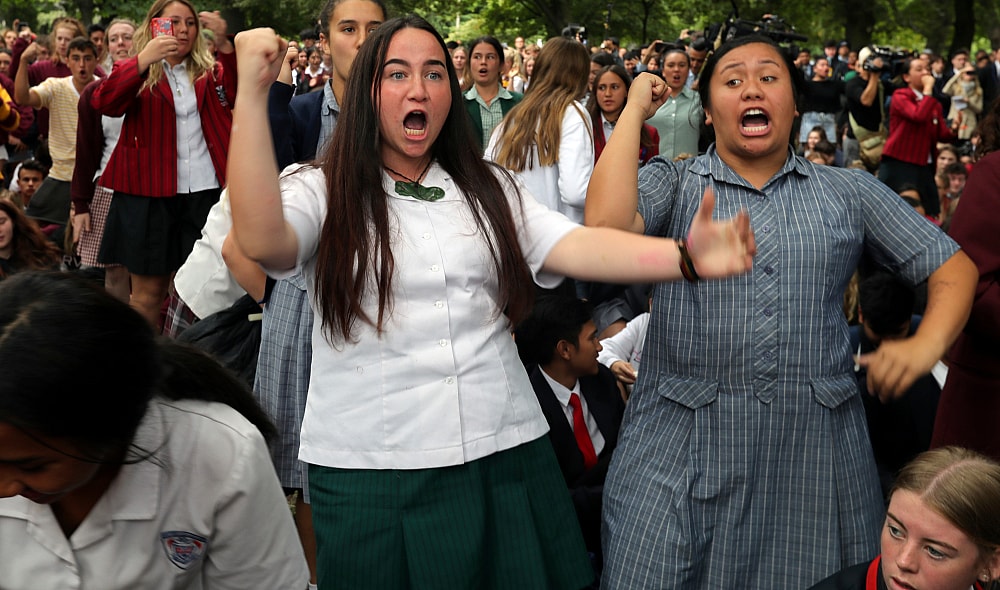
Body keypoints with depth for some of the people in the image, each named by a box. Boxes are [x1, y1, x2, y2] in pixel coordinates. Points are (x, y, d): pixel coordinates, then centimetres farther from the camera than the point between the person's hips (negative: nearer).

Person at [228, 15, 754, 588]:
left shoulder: (488, 189, 9)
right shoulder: (322, 191, 0)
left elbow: (575, 246, -6)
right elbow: (262, 239, -22)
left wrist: (685, 256, -25)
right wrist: (253, 90, -25)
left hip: (506, 456, 3)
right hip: (372, 474, -3)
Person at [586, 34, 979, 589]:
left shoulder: (849, 191, 11)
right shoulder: (672, 183, 6)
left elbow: (952, 267, 14)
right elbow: (606, 225, -15)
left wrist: (926, 345, -6)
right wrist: (635, 108, -4)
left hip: (816, 450, 2)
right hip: (681, 447, -1)